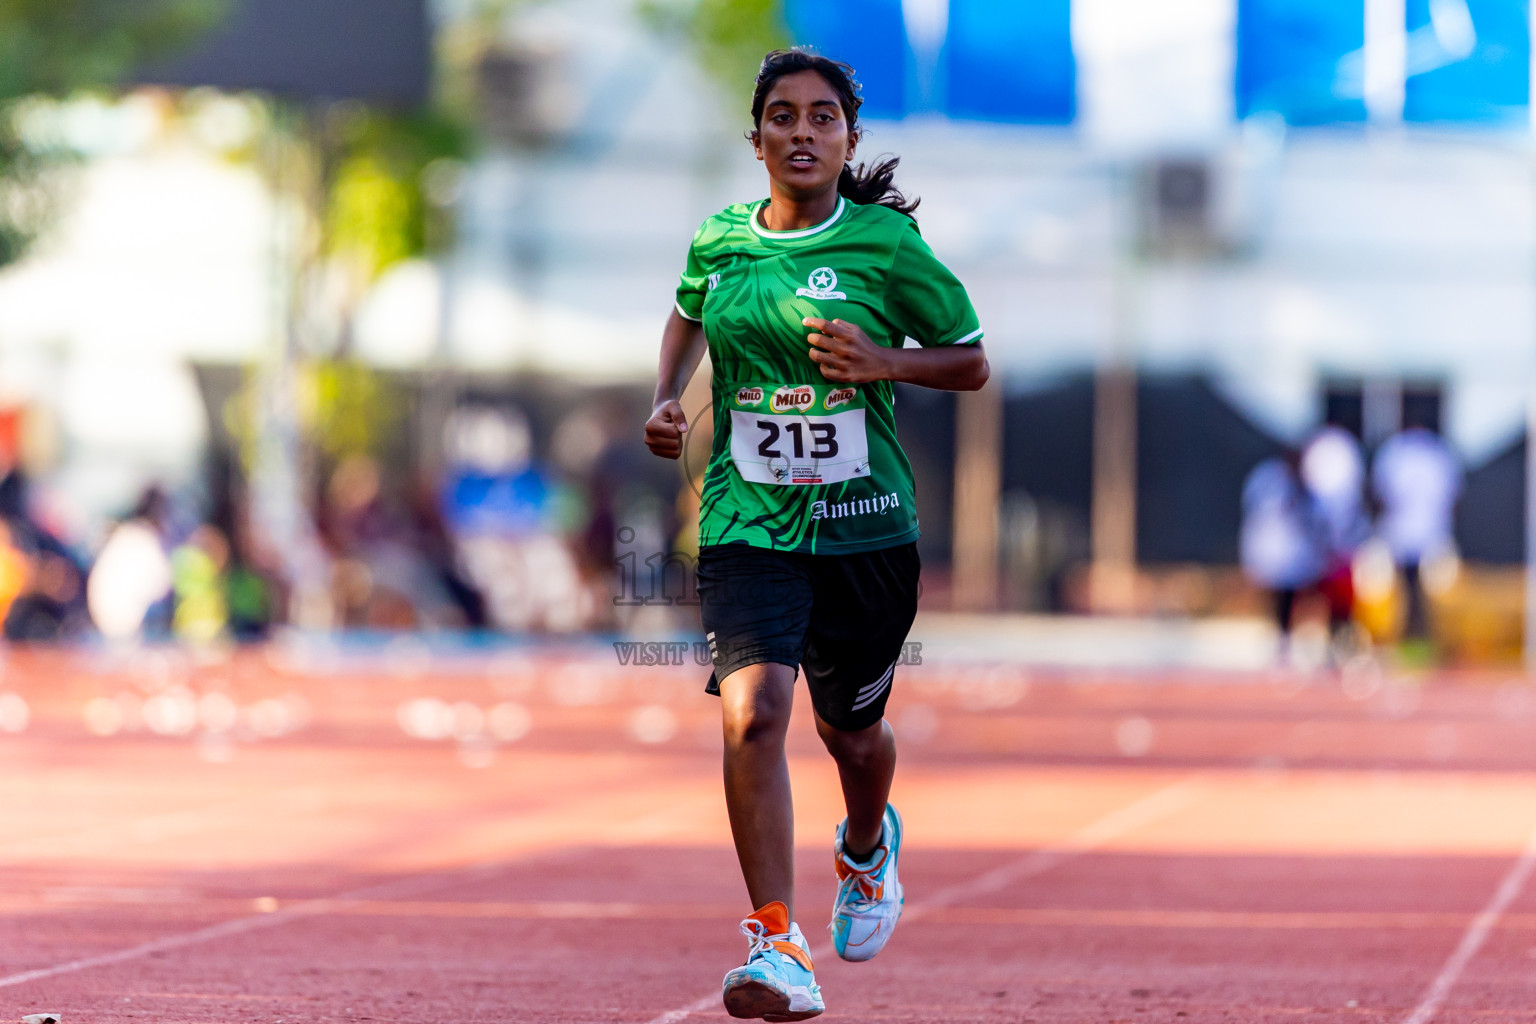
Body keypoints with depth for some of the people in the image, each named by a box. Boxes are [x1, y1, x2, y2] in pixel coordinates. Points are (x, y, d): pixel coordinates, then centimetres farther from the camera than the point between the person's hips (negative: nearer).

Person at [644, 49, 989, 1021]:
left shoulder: (887, 245, -6)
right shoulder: (719, 241, 2)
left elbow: (972, 362, 3)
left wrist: (883, 362, -14)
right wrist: (668, 398, 8)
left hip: (865, 529, 0)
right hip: (747, 529, 1)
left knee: (851, 729, 17)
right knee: (752, 713, -21)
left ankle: (869, 844, 54)